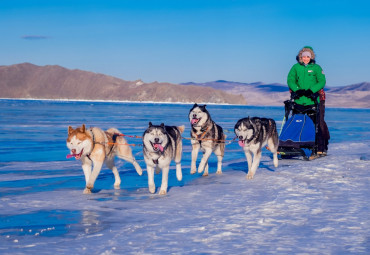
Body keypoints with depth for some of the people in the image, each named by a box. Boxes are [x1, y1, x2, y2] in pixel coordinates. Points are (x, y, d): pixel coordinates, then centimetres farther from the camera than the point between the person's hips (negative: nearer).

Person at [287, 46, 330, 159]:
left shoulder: (316, 68, 7)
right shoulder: (295, 67, 13)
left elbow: (322, 81, -2)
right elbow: (290, 80, 4)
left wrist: (311, 90, -16)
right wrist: (297, 90, -14)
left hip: (313, 100, -2)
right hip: (299, 100, 2)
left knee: (318, 124, -5)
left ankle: (320, 149, -4)